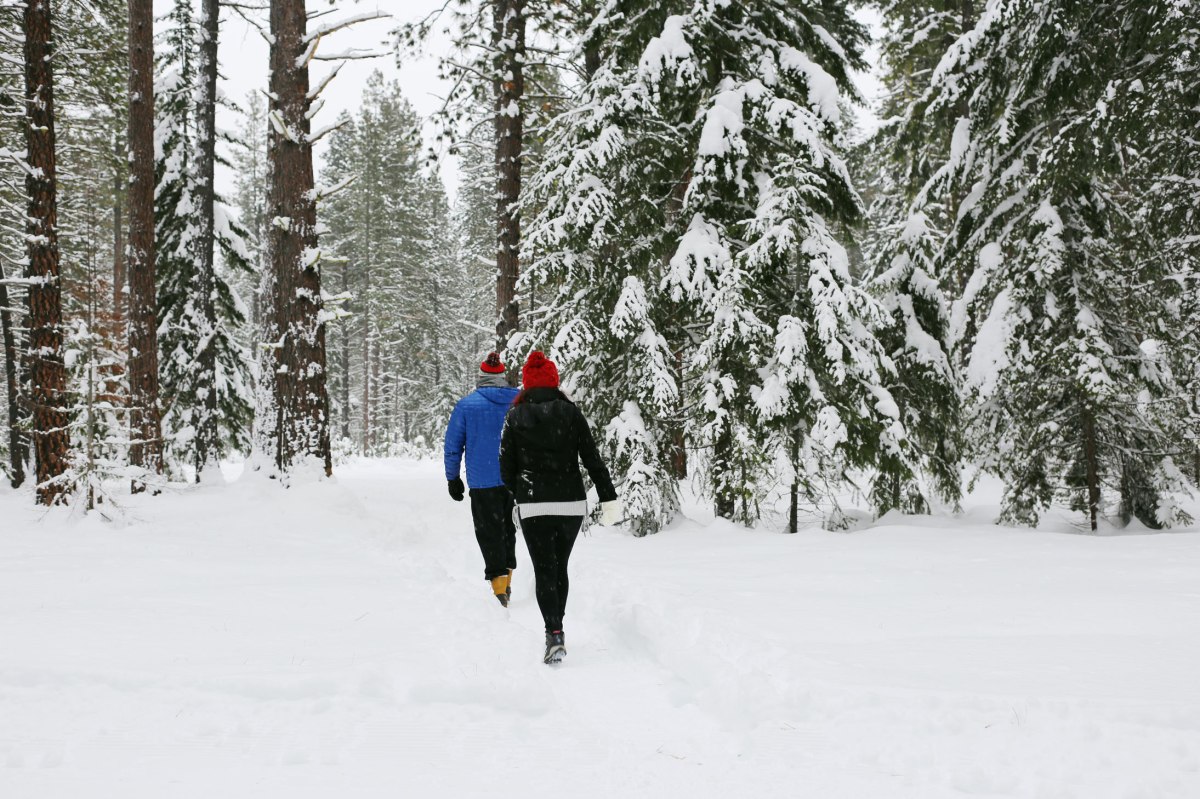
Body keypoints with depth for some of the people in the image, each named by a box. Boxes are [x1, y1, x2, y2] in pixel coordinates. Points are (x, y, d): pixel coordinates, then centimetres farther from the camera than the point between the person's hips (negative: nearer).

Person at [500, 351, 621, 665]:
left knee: (544, 571, -1)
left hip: (533, 506, -2)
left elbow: (507, 469, 2)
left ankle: (554, 634, -17)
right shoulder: (571, 413, -1)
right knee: (560, 568, 17)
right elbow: (592, 459, -3)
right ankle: (556, 628, 26)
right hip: (571, 503, 2)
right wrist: (609, 497, -1)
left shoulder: (515, 418, -2)